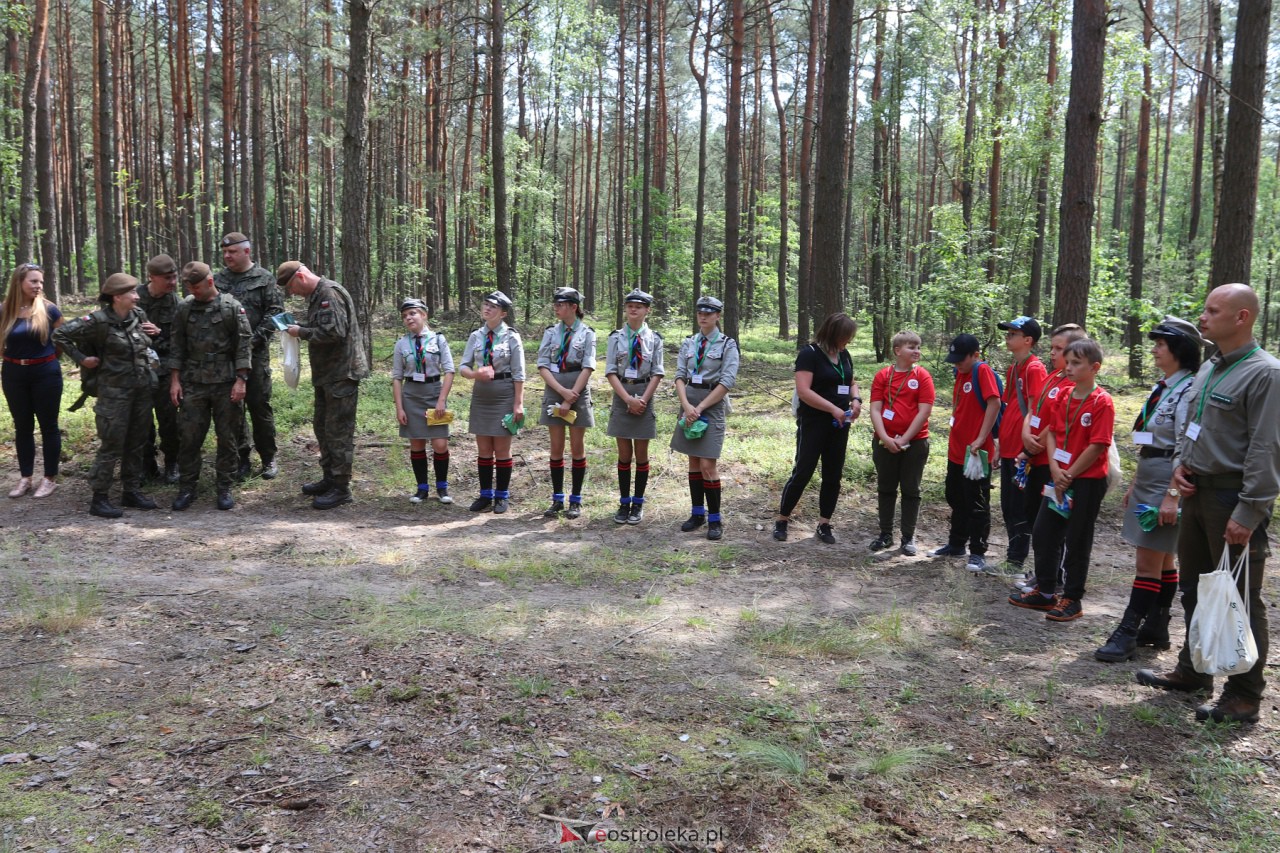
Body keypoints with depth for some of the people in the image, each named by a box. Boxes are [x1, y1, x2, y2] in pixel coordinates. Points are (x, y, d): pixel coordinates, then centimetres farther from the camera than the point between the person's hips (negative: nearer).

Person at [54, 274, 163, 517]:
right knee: (111, 445, -3)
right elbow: (60, 334, -9)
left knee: (137, 443, 13)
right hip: (115, 390, -6)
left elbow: (149, 341, 23)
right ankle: (99, 499, 6)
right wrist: (81, 359, -6)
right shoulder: (99, 321, -15)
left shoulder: (139, 315, 3)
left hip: (142, 388, 6)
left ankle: (132, 491, 24)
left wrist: (157, 332, 2)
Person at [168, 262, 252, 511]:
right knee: (188, 437, 3)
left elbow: (243, 345, -4)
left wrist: (240, 380, -9)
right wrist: (175, 380, 2)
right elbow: (176, 346, 8)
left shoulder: (232, 307, -3)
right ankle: (187, 489, 14)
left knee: (226, 438, 4)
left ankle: (225, 489, 15)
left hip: (225, 383, -2)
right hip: (193, 384, 2)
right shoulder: (184, 308, 6)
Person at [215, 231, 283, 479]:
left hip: (255, 354, -3)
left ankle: (268, 458, 13)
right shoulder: (217, 280, 10)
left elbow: (275, 312, -5)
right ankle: (241, 457, 18)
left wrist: (256, 338, -14)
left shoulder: (264, 279, 0)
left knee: (259, 405, 1)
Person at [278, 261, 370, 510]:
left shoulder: (330, 293, -17)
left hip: (341, 374, -11)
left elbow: (334, 332, -26)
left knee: (339, 431, -5)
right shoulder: (316, 295, 15)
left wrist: (302, 332, -14)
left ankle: (341, 488, 2)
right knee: (322, 426, 19)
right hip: (326, 375, 11)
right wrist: (299, 328, 6)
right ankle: (329, 478, 31)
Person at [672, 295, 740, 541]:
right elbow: (680, 375, 4)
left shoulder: (728, 344, -4)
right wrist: (686, 405, -13)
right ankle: (697, 513, 20)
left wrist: (700, 408, -14)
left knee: (707, 465, -9)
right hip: (689, 403, 5)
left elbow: (727, 382, -11)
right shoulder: (688, 343, 9)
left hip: (713, 405, -5)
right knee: (693, 462, 10)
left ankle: (714, 520, 3)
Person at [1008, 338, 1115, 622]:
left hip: (1088, 480, -7)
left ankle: (1072, 599, 15)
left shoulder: (1102, 402, -14)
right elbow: (1051, 433, 7)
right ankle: (1044, 591, 25)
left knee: (1077, 541, 3)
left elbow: (1098, 446, -17)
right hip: (1060, 478, 7)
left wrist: (1069, 475, -14)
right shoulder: (1063, 398, 7)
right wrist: (1055, 468, -7)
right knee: (1042, 533, 11)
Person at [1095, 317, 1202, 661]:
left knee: (1149, 561, -5)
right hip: (1147, 479, 9)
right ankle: (1156, 629, 21)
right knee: (1161, 559, 14)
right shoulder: (1163, 388, 14)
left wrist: (1172, 497, -22)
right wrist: (1134, 485, 19)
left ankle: (1128, 633, -2)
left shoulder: (1189, 391, -15)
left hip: (1168, 483, -9)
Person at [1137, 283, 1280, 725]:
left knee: (1239, 600, 0)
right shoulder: (1208, 369, 13)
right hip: (1198, 491, 9)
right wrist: (1180, 465, 5)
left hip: (1234, 499, -9)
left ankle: (1244, 696, 11)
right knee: (1195, 589, 18)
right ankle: (1193, 671, 32)